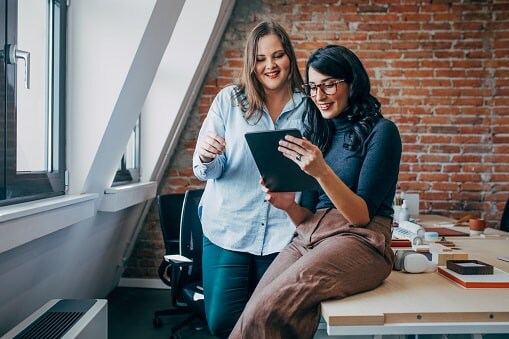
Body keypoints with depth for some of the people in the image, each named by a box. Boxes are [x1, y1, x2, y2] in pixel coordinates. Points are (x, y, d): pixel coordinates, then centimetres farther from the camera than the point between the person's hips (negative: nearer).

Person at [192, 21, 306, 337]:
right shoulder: (229, 100, 1)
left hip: (281, 234, 1)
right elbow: (207, 171, 0)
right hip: (227, 229, 0)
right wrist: (206, 157, -23)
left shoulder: (308, 107, 2)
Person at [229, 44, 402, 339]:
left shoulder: (380, 131, 1)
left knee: (267, 311, -30)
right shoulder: (318, 134, 19)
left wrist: (322, 172, -21)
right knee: (256, 312, -24)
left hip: (359, 240, -5)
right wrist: (289, 205, -5)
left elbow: (361, 215, -7)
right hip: (308, 238, 5)